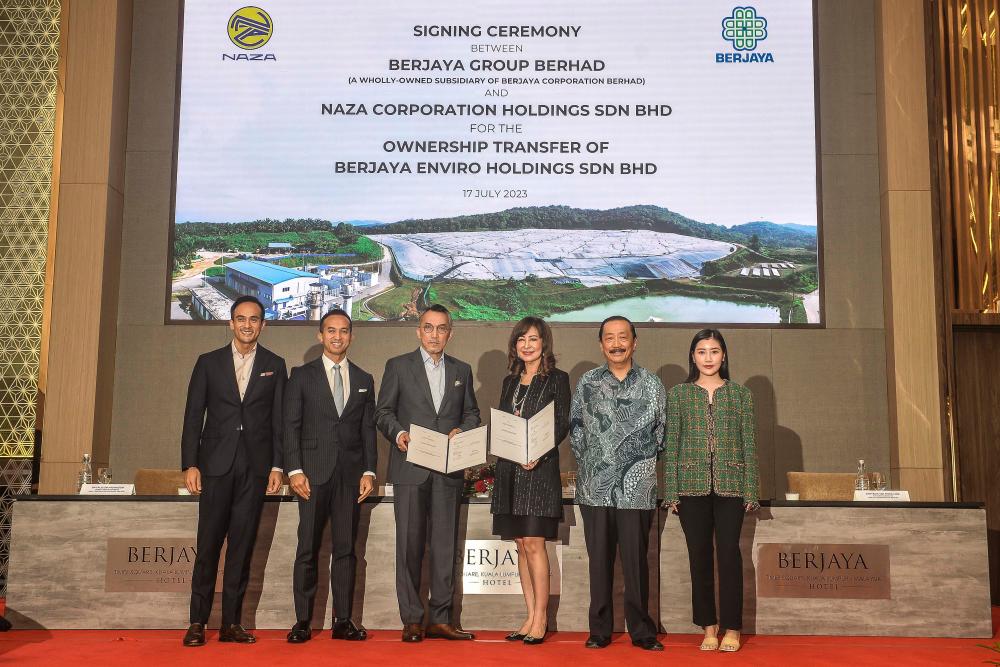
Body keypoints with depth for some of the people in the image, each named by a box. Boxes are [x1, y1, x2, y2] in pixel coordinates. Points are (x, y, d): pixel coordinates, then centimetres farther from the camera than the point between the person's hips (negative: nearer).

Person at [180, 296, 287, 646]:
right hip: (216, 465, -1)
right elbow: (193, 416, 4)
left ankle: (231, 623, 9)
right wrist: (189, 465, -3)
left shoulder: (275, 365, 9)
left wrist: (277, 466, -1)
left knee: (242, 545, 3)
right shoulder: (208, 363, 7)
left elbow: (279, 420, 6)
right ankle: (197, 622, 6)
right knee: (208, 544, -1)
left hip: (255, 467, 1)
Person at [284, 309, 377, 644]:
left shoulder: (364, 380, 14)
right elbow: (291, 425, 1)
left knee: (346, 549, 4)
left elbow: (368, 429, 11)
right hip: (313, 473, -2)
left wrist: (369, 471, 1)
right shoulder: (302, 376, 7)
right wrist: (295, 470, -8)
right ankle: (303, 621, 6)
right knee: (307, 550, -1)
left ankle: (343, 621, 9)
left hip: (351, 474, 2)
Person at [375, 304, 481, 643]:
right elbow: (383, 411, 4)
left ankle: (440, 618, 10)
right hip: (410, 467, -2)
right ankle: (412, 620, 7)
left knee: (445, 544, 3)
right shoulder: (398, 366, 6)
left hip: (449, 469, 3)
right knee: (410, 544, -1)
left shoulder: (462, 370, 15)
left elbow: (472, 412, 17)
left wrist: (462, 430, -4)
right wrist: (398, 433, -14)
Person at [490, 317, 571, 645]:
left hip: (540, 469, -6)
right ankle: (531, 617, 14)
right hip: (509, 470, 6)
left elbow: (562, 425, -7)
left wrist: (538, 453, -19)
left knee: (534, 544, -9)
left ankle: (541, 619, -1)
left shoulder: (556, 379, -1)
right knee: (521, 545, 7)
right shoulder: (510, 382, 17)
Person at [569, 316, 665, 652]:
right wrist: (588, 461, 4)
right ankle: (600, 630, 16)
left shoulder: (651, 384, 5)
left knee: (636, 561, 3)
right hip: (595, 486, 1)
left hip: (636, 488, -1)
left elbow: (662, 431, 9)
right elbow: (575, 428, 10)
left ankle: (641, 631, 14)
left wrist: (643, 460, 5)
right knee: (599, 561, 6)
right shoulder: (587, 383, 7)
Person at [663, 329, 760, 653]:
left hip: (730, 485, 0)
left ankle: (732, 628, 10)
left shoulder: (740, 394, 7)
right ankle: (709, 626, 16)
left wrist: (750, 491, 0)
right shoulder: (678, 394, 7)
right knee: (699, 556, 5)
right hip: (692, 484, 1)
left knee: (729, 554, -1)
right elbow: (671, 443, 5)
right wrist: (671, 490, -1)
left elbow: (749, 444, 6)